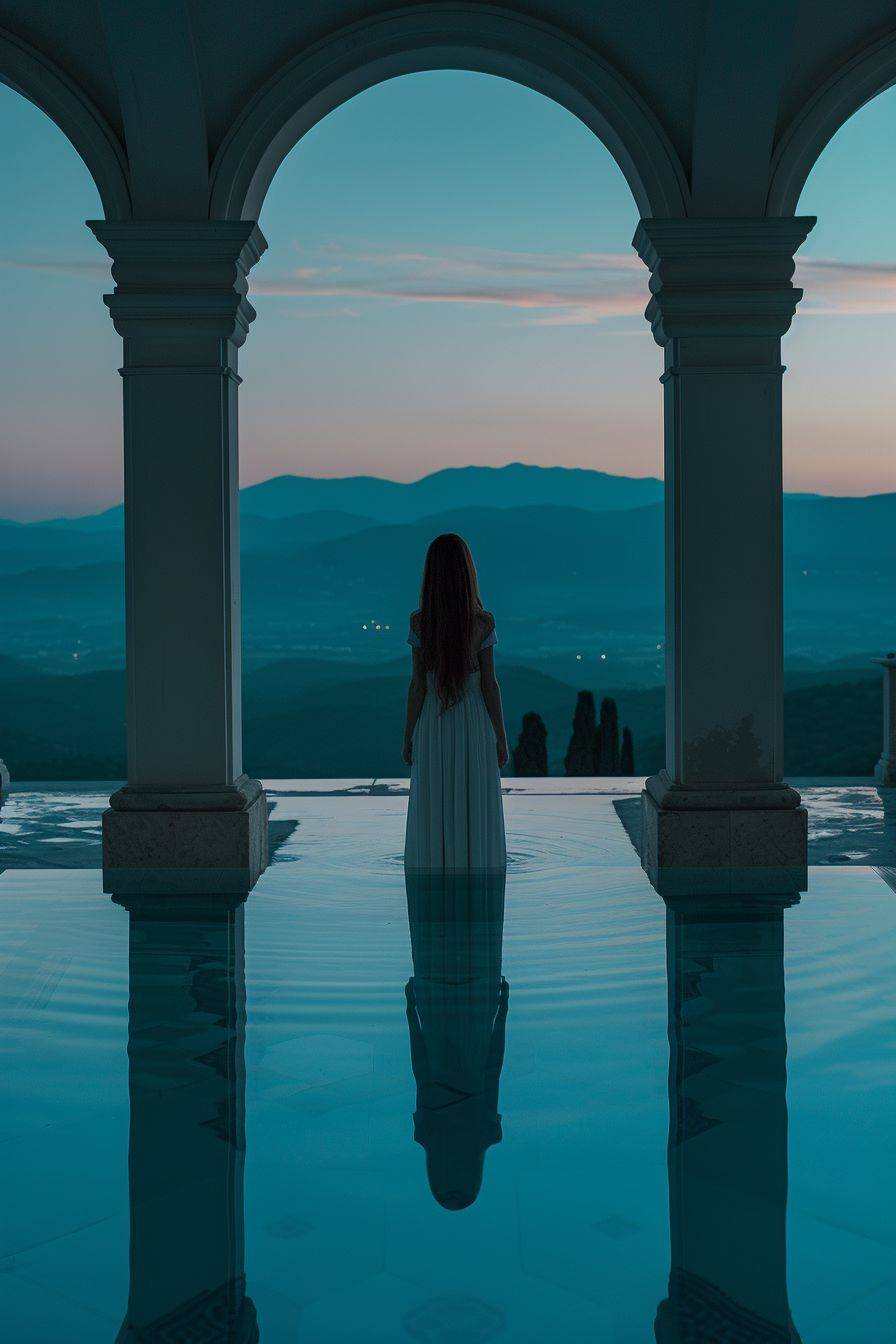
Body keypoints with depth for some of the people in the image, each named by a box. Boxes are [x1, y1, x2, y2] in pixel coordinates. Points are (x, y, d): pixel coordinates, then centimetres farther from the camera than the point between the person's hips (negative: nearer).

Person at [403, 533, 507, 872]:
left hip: (433, 729, 0)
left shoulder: (419, 621, -9)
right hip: (475, 728, 0)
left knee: (433, 822, 9)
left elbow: (417, 685, -7)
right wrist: (501, 738, 2)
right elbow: (489, 685, -7)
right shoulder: (483, 621, -10)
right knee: (476, 820, 8)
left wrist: (408, 738, 4)